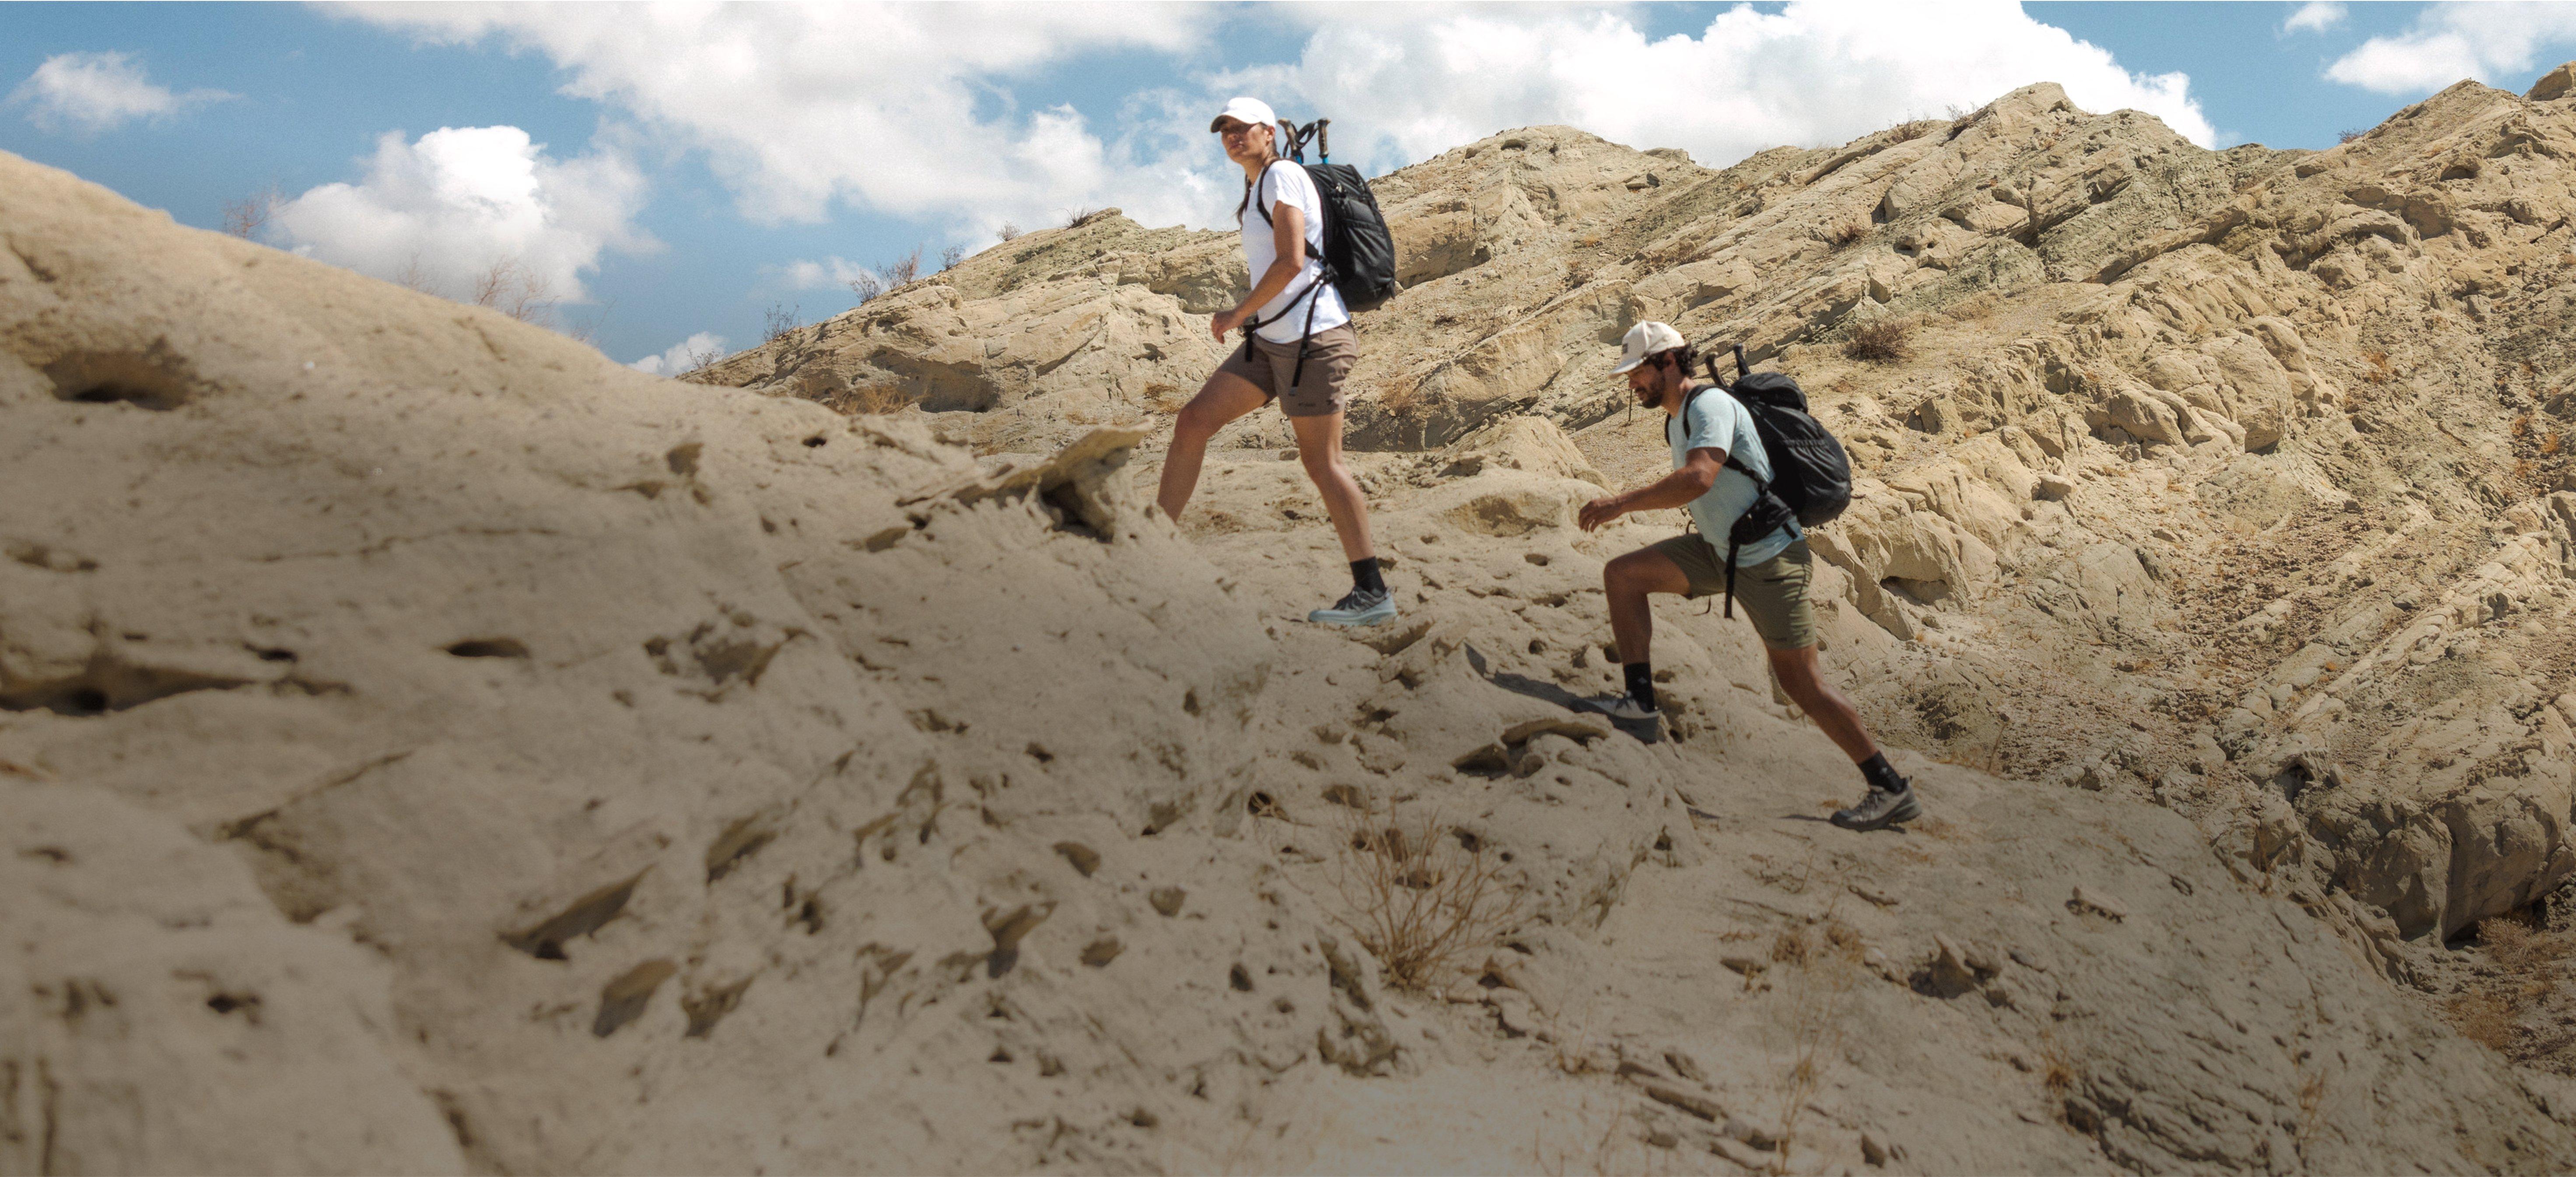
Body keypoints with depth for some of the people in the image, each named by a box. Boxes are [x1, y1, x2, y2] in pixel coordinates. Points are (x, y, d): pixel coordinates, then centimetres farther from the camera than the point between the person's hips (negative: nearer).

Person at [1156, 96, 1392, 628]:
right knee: (1191, 423, 1)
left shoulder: (1282, 176, -6)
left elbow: (1292, 262, -16)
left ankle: (1373, 593, -4)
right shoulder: (1257, 190, 22)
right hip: (1272, 338, 9)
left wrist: (1238, 315, -9)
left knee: (1322, 463, -9)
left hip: (1309, 334, -9)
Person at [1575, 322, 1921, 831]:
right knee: (1622, 574, -4)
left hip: (1767, 558, -9)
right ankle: (1640, 699, -4)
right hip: (1720, 552, 9)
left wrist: (1621, 503, -35)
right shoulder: (1676, 419, 12)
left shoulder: (1710, 405, -19)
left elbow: (1698, 479, -37)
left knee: (1800, 682, -7)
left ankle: (1892, 792, 3)